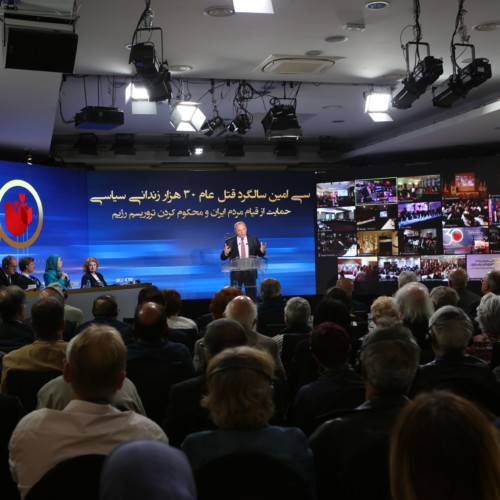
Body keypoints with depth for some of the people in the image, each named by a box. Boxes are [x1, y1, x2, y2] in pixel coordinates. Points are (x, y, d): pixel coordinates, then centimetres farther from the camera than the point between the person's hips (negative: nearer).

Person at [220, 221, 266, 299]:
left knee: (252, 295, 7)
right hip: (236, 273, -1)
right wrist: (225, 253, -24)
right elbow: (223, 258, -1)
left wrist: (262, 251, -17)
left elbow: (260, 254, 6)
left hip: (250, 272, 1)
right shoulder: (229, 242, -3)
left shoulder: (254, 239, 3)